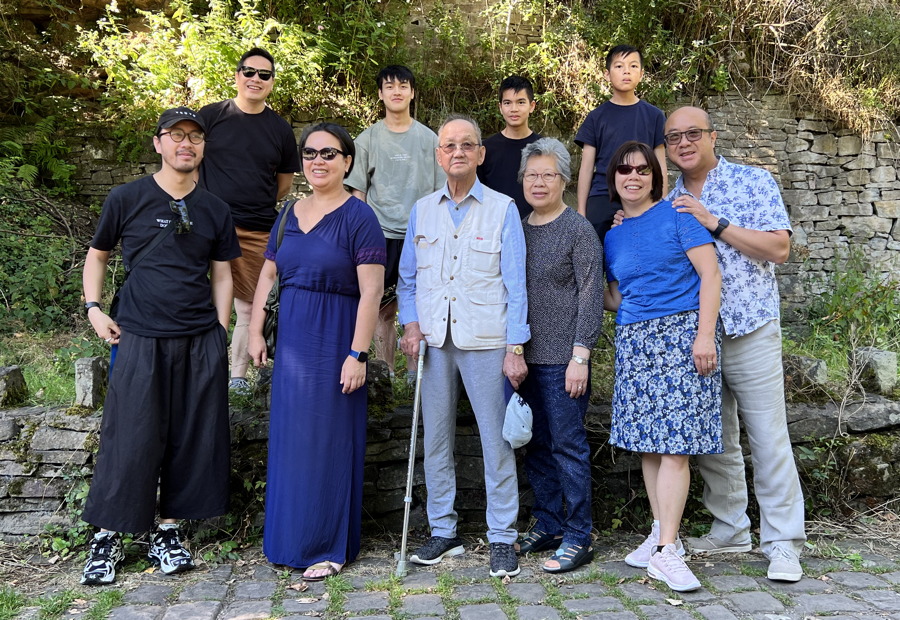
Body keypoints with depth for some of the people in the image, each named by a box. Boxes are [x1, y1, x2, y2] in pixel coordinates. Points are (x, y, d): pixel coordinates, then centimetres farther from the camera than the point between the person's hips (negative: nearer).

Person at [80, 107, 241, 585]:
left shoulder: (214, 210, 9)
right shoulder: (127, 199, 2)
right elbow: (97, 255, 13)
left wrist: (220, 334, 5)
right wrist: (93, 307, 0)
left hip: (202, 342, 3)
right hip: (141, 339, -2)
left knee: (191, 439, 5)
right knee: (131, 440, -1)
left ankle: (167, 531, 21)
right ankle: (107, 537, 16)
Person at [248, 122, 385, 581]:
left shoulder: (358, 216, -8)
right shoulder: (289, 214, 11)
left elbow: (371, 291, -14)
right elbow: (268, 275, 14)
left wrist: (357, 355, -18)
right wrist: (255, 332, 5)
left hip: (334, 341, -6)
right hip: (291, 340, 6)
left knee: (328, 440, 2)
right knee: (289, 439, 12)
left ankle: (330, 547, 17)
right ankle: (290, 539, 28)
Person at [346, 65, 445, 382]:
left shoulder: (428, 138, 9)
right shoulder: (367, 139, 8)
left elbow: (441, 192, 11)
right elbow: (358, 193, 8)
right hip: (381, 236, 0)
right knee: (383, 309, 2)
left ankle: (415, 373, 12)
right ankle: (384, 375, 12)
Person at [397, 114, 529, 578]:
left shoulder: (502, 209, 3)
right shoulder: (422, 210, 12)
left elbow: (515, 284, -1)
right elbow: (407, 278, 16)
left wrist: (515, 348, -6)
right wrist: (410, 323, 0)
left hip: (486, 341, -3)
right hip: (432, 340, 3)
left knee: (496, 439, 0)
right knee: (435, 437, 8)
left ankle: (502, 538, 13)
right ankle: (443, 531, 22)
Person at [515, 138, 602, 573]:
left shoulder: (579, 230, -5)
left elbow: (591, 296, -9)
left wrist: (580, 356, -15)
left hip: (563, 358, -6)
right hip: (526, 356, 6)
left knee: (569, 444, 0)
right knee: (537, 445, 13)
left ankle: (578, 538, 12)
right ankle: (547, 526, 27)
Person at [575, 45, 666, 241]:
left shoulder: (654, 116, 8)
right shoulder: (596, 117, 7)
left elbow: (660, 166, 9)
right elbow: (586, 167, 7)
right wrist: (581, 210, 3)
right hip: (601, 202, 0)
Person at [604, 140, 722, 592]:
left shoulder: (676, 215, 0)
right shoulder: (612, 238, 15)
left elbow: (711, 274, -6)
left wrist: (705, 334, -14)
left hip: (680, 333, -5)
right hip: (634, 342, 5)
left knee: (674, 443, -9)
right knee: (647, 442, 6)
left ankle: (666, 551, -5)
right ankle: (661, 533, 19)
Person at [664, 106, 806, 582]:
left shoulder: (754, 182, 0)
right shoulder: (666, 202, 12)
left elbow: (779, 248, -11)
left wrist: (714, 222, -16)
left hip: (750, 329, -4)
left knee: (768, 437, -2)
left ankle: (783, 543, 9)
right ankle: (730, 530, 26)